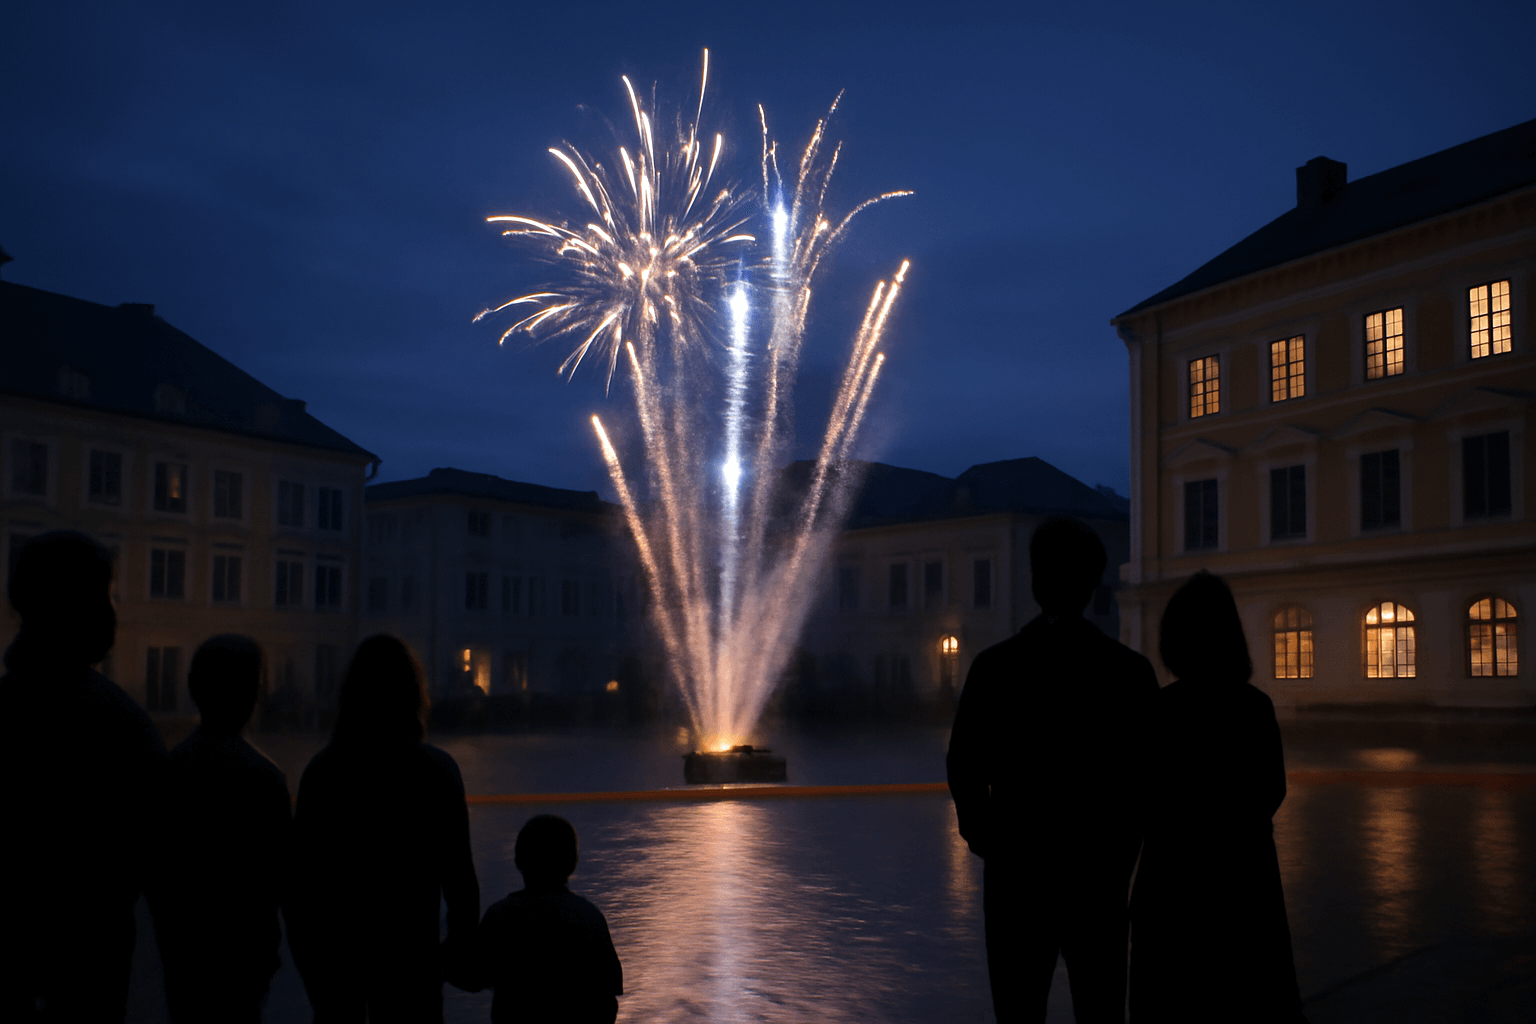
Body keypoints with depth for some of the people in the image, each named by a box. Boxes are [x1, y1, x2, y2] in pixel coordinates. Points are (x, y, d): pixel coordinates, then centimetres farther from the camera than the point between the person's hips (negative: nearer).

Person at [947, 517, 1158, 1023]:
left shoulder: (995, 664, -7)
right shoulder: (1130, 669, -4)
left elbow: (964, 766, -6)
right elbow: (1146, 773, 0)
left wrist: (980, 831, 11)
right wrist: (1121, 847, 14)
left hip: (1017, 867, -1)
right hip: (1101, 871, 1)